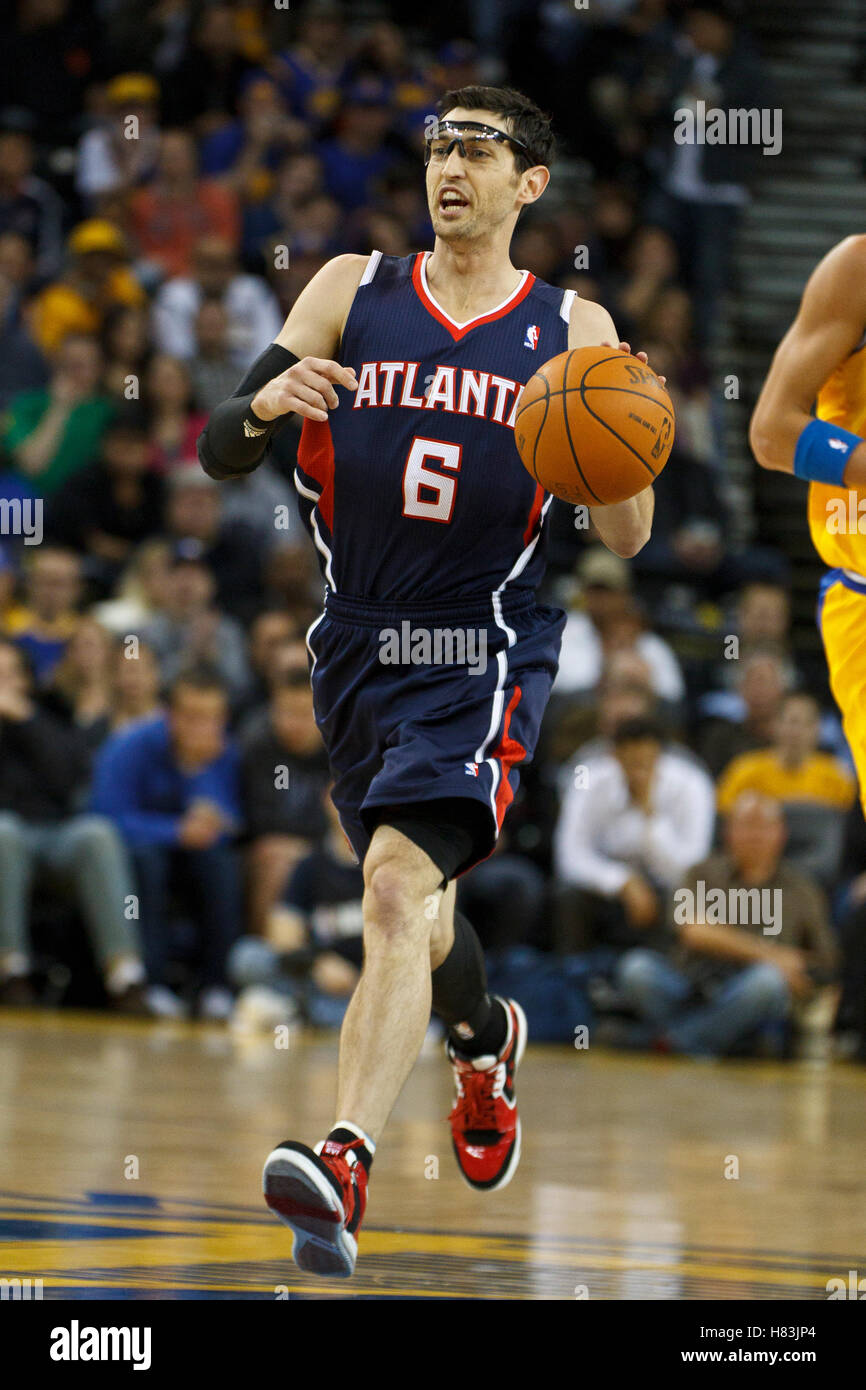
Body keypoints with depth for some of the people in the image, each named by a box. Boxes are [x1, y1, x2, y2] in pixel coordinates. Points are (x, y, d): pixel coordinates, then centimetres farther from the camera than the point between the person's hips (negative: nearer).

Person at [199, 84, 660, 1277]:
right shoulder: (351, 292, 5)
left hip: (484, 653, -4)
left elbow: (627, 540, 2)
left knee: (400, 887, -24)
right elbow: (218, 455, 1)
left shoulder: (571, 330, 1)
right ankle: (487, 1043, 53)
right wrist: (265, 404, -21)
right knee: (414, 900, 20)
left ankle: (345, 1167, -36)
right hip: (358, 648, 4)